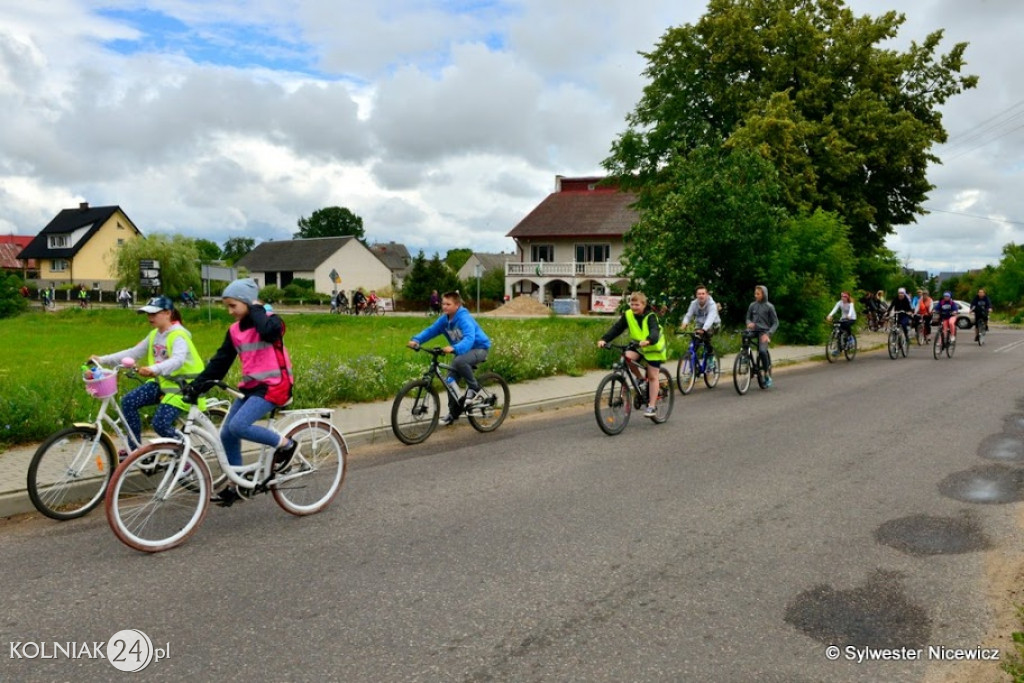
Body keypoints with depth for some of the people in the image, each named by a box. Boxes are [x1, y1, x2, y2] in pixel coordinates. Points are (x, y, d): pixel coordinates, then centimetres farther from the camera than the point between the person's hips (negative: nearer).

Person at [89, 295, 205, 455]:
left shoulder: (178, 335, -18)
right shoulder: (154, 335, 8)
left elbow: (177, 360, -36)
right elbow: (133, 353, 7)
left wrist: (154, 369, -53)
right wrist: (102, 360, -2)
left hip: (180, 387, -8)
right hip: (161, 383, 8)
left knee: (160, 423, -21)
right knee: (128, 401, -8)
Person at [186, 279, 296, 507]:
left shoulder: (270, 321, -9)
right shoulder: (234, 330, 10)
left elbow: (270, 332, -34)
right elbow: (220, 362, 10)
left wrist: (256, 309, -17)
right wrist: (197, 384, 0)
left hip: (273, 385, -8)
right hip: (250, 386, 8)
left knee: (238, 426, -24)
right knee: (227, 434, 3)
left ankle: (284, 444, -5)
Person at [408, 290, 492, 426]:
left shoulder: (464, 318, -27)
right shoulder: (444, 319, -6)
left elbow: (469, 338, -40)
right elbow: (430, 330, -8)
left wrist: (454, 348, -57)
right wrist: (416, 340, -26)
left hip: (479, 348, -8)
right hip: (463, 351, 8)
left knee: (459, 361, -37)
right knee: (450, 381, 1)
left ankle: (474, 388, -15)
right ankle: (453, 412, 18)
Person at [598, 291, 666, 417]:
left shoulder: (650, 316, -23)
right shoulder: (628, 315, -11)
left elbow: (655, 331, -40)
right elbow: (616, 328, -18)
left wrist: (648, 340, -62)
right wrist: (604, 339, -34)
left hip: (653, 347, -4)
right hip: (637, 345, 4)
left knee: (652, 376, -4)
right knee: (627, 357, -25)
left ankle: (652, 406, 4)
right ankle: (640, 378, 2)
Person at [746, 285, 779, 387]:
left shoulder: (769, 306, -1)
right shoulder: (752, 305, 8)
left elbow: (775, 323, 1)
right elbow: (748, 318, 17)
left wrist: (768, 333, -14)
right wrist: (749, 323, -7)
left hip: (764, 332, -4)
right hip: (753, 331, 4)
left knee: (762, 351, -27)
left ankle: (767, 376, -13)